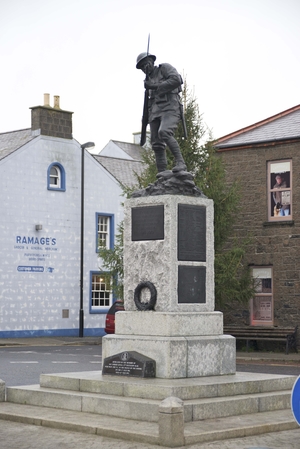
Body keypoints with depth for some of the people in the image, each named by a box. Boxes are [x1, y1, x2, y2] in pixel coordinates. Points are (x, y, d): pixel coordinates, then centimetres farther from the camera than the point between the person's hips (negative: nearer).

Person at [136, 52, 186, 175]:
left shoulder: (165, 68, 8)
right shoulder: (149, 80, 27)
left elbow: (176, 80, -10)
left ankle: (180, 162, -31)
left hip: (170, 108, -7)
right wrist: (146, 117, 15)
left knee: (164, 133, -32)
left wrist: (155, 86, -9)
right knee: (157, 144, -3)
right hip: (155, 112, 7)